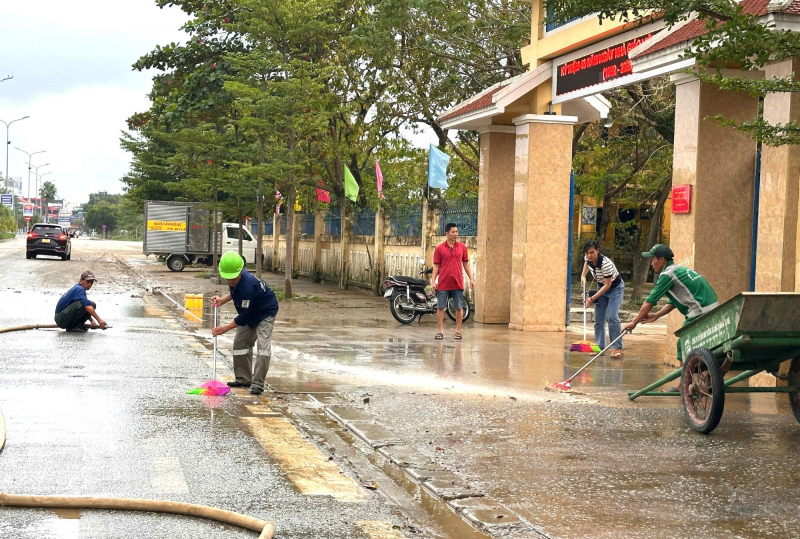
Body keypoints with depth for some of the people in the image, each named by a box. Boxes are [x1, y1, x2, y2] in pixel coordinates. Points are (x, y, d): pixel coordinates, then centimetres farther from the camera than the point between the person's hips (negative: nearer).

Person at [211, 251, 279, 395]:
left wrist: (225, 328, -24)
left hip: (266, 313, -9)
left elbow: (245, 317, -31)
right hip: (250, 313, 9)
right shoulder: (236, 279, -12)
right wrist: (223, 300, -1)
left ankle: (257, 383, -19)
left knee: (263, 345, -18)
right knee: (240, 342, 9)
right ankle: (244, 379, 17)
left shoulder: (248, 286, -38)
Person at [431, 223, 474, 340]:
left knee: (459, 307, 3)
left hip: (458, 283, 1)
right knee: (440, 307, 2)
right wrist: (433, 281, -6)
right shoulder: (439, 249, 0)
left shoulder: (462, 247, 5)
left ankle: (458, 331, 13)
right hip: (443, 283, -1)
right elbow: (436, 266, 1)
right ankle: (441, 331, 10)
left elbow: (466, 264, 12)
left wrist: (471, 278, 7)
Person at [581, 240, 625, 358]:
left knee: (612, 317, -20)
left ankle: (618, 348, -17)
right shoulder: (588, 259, -15)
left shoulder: (606, 264, -36)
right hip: (602, 287, 7)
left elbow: (607, 285, -28)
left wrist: (592, 298, -27)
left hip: (615, 288, -7)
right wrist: (583, 275, 2)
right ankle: (600, 347, 6)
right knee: (599, 319, 1)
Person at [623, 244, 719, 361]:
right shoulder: (679, 269, 20)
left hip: (701, 313, -9)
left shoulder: (667, 274, -8)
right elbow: (673, 302, 23)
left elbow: (649, 302, -5)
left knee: (683, 347, -3)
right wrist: (656, 315, 18)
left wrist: (634, 322, 3)